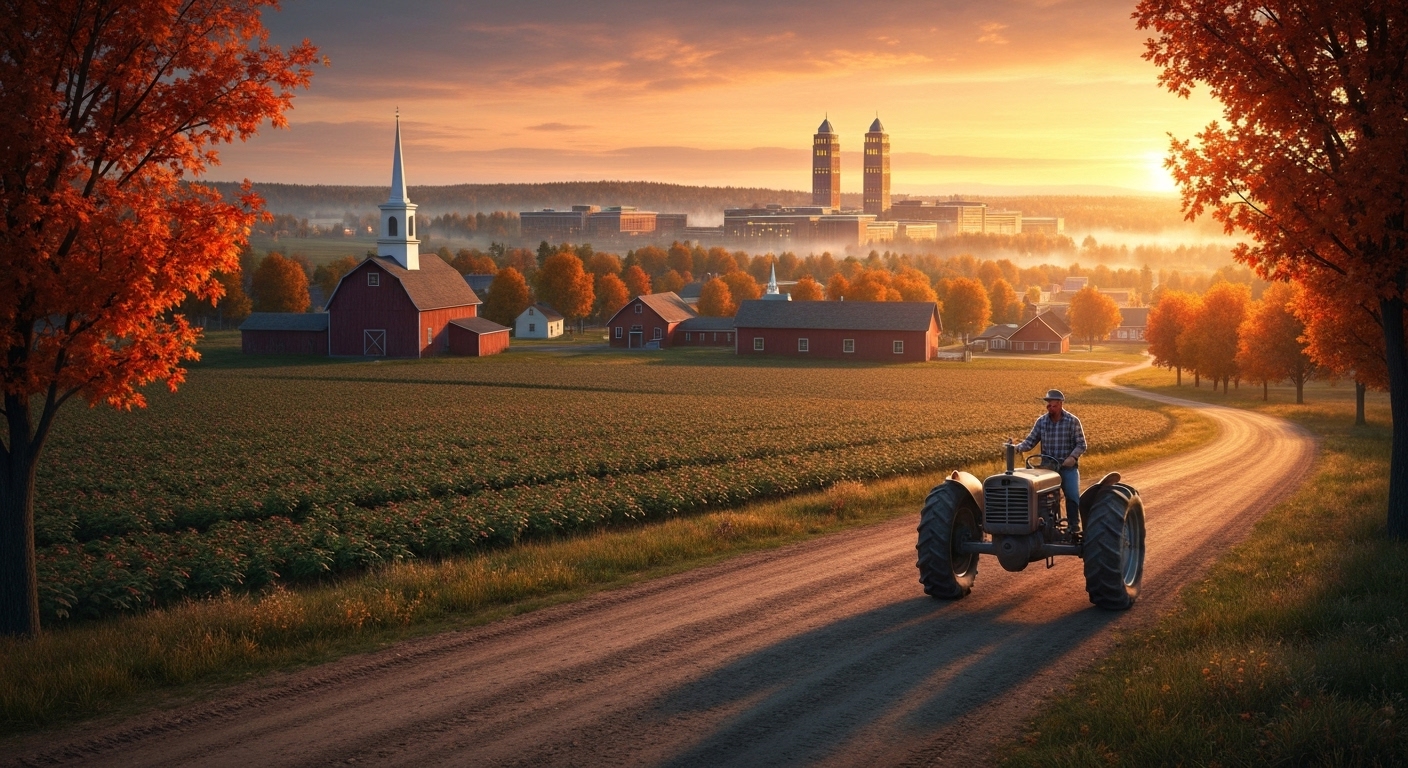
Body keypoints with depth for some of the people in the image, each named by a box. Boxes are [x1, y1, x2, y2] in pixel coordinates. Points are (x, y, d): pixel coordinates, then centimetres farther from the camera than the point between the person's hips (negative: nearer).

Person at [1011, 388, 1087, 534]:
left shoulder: (1072, 421, -5)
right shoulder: (1042, 421, 3)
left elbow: (1081, 444, -3)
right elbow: (1030, 441, 1)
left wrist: (1073, 457, -21)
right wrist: (1017, 448, -18)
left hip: (1068, 466, -2)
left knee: (1072, 496, -9)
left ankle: (1073, 525, 5)